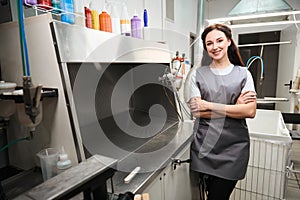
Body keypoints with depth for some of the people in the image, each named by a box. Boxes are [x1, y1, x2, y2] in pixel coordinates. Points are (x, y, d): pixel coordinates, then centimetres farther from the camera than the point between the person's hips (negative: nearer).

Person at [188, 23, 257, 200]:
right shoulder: (198, 74, 4)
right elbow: (196, 111, -6)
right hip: (204, 146, 1)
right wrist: (235, 107, -10)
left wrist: (209, 105, -12)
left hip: (234, 147, 0)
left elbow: (250, 111, -7)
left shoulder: (243, 73, 5)